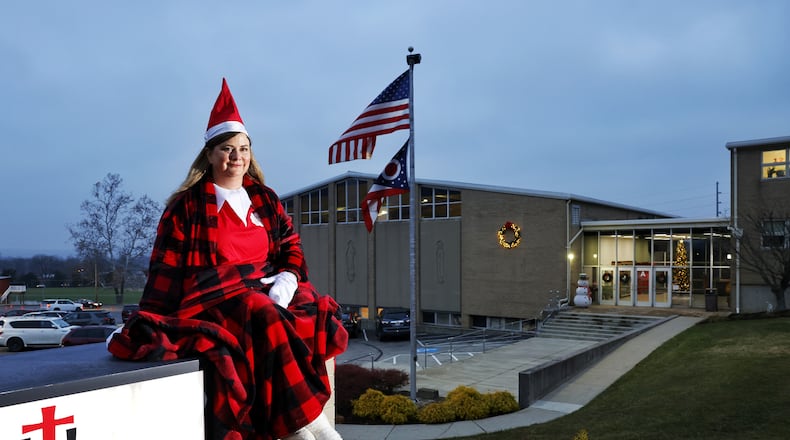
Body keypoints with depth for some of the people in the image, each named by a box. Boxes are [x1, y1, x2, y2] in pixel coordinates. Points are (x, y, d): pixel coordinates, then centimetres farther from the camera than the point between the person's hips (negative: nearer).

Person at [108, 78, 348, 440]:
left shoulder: (265, 200, 16)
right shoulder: (187, 205, 3)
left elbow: (292, 249, 10)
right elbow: (166, 268, 0)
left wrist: (285, 284, -11)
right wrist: (151, 327, -6)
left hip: (267, 291, 4)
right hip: (214, 297, -4)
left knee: (317, 315, -28)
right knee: (266, 319, -35)